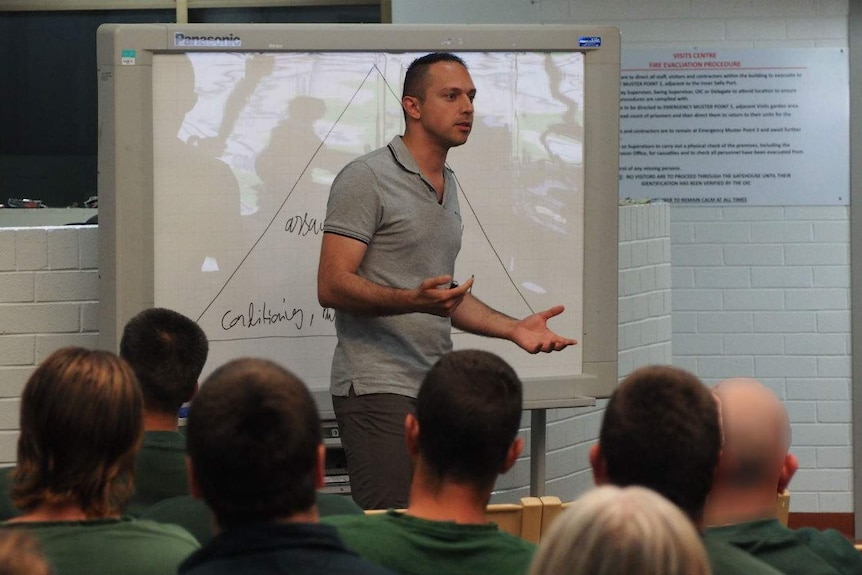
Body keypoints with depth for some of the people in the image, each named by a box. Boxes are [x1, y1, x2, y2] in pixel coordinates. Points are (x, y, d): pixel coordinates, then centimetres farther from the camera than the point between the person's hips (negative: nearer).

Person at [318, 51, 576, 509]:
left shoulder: (447, 186, 20)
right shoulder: (367, 178, -7)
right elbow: (333, 286, -14)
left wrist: (513, 328, 14)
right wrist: (414, 300, -29)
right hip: (379, 389, -8)